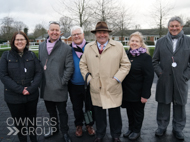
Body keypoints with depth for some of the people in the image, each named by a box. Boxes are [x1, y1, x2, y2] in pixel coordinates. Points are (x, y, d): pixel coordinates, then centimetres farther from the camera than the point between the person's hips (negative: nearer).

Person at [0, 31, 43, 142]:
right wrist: (20, 89, -17)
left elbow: (39, 72, -3)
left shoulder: (31, 55, 2)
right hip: (13, 97, -1)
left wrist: (31, 89, -16)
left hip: (32, 96, 2)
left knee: (32, 119, 17)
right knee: (19, 122, 12)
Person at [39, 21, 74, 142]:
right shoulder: (42, 46, 8)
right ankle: (54, 129, 42)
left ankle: (65, 132, 29)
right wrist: (40, 80, 7)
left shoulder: (66, 48, -7)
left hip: (59, 88, -5)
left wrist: (62, 82, -12)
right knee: (51, 111, 21)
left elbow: (70, 68, -8)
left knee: (62, 112, 10)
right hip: (46, 87, 5)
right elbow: (40, 64, 14)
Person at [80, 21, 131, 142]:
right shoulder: (88, 47, 7)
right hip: (96, 89, 2)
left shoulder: (118, 46, 0)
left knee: (115, 114, 10)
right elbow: (83, 64, 13)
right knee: (99, 114, 14)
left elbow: (126, 64, 1)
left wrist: (117, 79, -8)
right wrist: (88, 78, 2)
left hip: (113, 89, -1)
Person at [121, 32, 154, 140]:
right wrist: (122, 89, 10)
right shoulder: (126, 54, 4)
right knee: (129, 111, 18)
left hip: (138, 93, -5)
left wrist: (145, 95, -17)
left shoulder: (145, 57, -13)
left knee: (138, 112, 12)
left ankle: (136, 131, 32)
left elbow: (149, 77, -15)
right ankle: (131, 128, 37)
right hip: (127, 91, 5)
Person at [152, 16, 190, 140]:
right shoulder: (161, 42, 6)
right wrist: (160, 73, -3)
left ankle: (178, 129, 27)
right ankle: (162, 127, 26)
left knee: (180, 104, 10)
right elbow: (155, 61, 8)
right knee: (163, 104, 9)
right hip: (165, 80, 1)